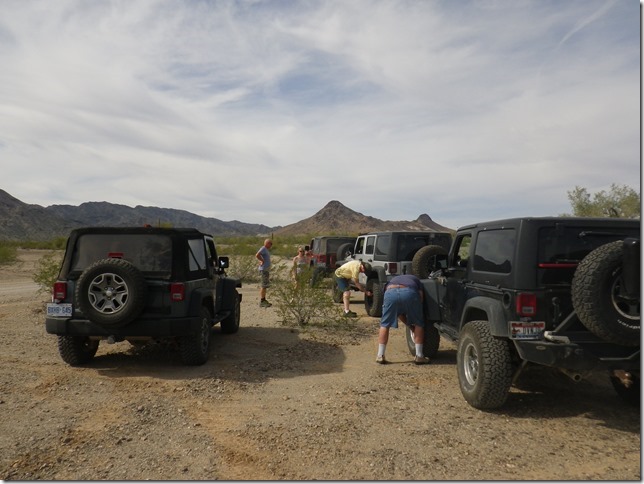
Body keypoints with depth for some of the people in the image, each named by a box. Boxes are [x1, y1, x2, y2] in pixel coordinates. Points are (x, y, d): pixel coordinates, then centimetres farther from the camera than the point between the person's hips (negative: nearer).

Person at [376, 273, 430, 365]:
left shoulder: (391, 281, 43)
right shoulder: (415, 280, 39)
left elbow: (397, 311, 39)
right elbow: (420, 299, 25)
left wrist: (410, 326, 45)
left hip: (390, 292, 1)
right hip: (410, 293, -1)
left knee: (384, 325, 20)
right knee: (418, 324, 20)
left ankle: (380, 356, 19)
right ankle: (419, 356, 23)